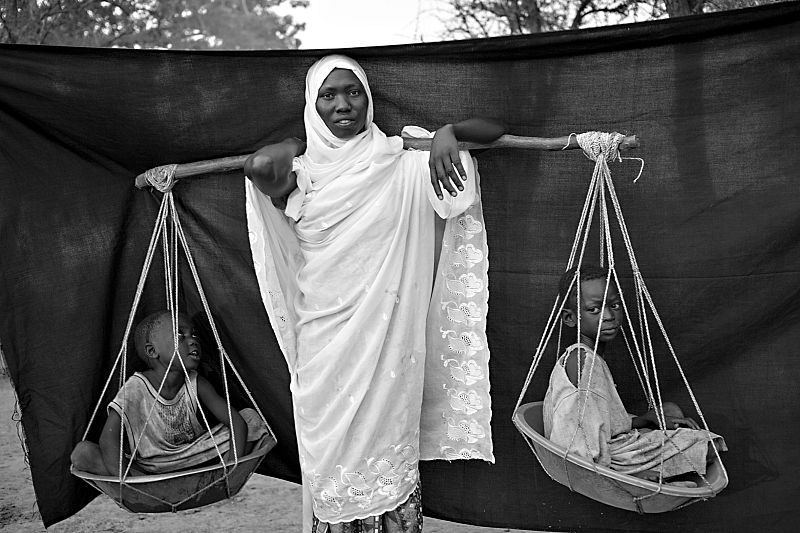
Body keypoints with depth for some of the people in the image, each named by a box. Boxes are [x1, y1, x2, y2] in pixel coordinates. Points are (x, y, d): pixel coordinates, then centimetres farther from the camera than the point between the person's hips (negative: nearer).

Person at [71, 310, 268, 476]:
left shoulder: (196, 385, -8)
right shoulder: (136, 388, -17)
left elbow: (236, 422, -12)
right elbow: (108, 439, -24)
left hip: (196, 461, 2)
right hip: (147, 470, -2)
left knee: (251, 418, -10)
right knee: (82, 452, -25)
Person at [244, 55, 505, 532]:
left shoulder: (403, 166, 0)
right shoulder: (301, 173, 2)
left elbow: (497, 130, 1)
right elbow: (260, 165, -23)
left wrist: (448, 131, -18)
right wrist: (300, 145, -3)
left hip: (386, 336, -1)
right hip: (324, 337, 1)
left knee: (386, 439, 8)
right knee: (332, 451, 11)